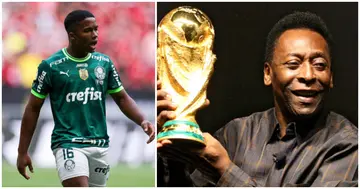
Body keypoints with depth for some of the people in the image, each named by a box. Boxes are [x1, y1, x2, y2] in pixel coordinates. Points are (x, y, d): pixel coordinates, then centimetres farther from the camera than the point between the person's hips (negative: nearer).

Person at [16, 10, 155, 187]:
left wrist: (143, 121, -6)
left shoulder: (104, 62, 6)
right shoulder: (51, 66, -5)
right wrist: (23, 152, 0)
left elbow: (122, 98, 14)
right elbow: (33, 108, 1)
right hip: (68, 143, -5)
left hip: (100, 144, 5)